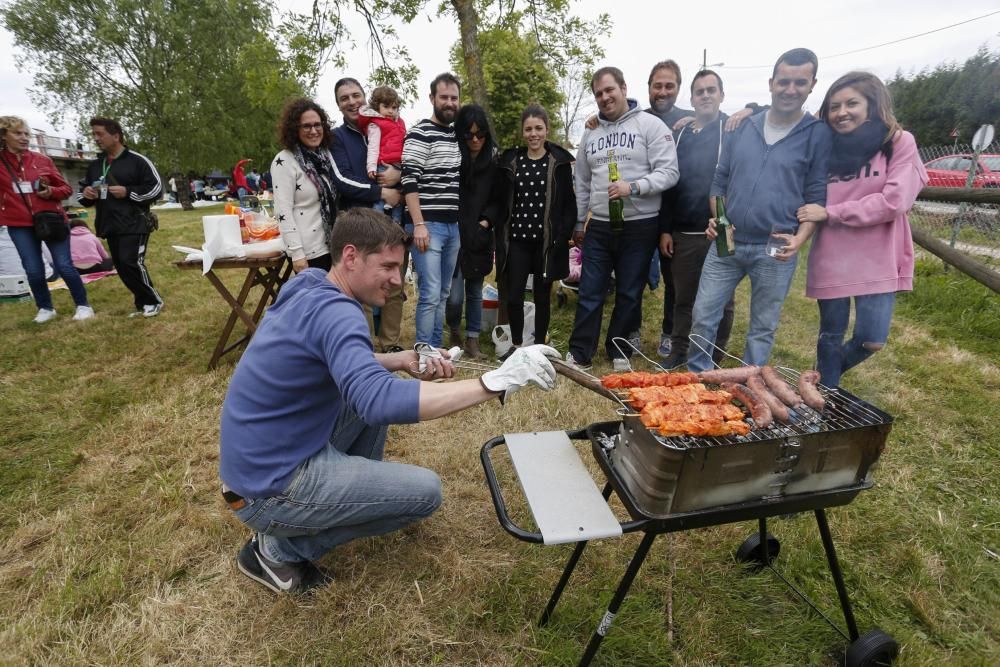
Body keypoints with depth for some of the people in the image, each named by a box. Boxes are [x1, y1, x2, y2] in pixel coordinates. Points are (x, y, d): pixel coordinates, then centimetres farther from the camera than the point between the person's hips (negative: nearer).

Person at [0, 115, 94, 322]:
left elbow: (66, 188, 7)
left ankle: (83, 305, 11)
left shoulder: (43, 160, 3)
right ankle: (45, 308, 21)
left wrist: (52, 191, -12)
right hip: (19, 225, 1)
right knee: (33, 271, 2)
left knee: (64, 266, -2)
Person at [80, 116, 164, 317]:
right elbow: (85, 195, 24)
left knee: (131, 263, -15)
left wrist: (128, 192, -15)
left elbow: (156, 188, -7)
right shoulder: (95, 165, 16)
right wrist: (86, 194, 0)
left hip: (134, 224, -7)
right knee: (122, 267, 7)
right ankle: (143, 303, 17)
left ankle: (153, 301, 0)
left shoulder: (137, 160, -4)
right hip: (110, 226, 7)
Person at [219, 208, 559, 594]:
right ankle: (278, 548, 2)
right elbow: (380, 403, -43)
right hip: (267, 487, -9)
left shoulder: (309, 290, 1)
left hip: (261, 456, 9)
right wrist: (495, 382, -42)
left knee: (386, 384, 13)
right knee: (426, 491, -8)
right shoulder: (334, 311, -28)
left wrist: (402, 361, -2)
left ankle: (358, 489, 23)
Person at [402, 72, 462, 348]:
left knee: (443, 294, 12)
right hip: (428, 225, -7)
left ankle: (436, 351, 23)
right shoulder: (420, 133, -6)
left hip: (454, 226, 7)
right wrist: (419, 224, -19)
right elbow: (409, 182, -13)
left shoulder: (458, 135, 16)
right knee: (430, 296, -8)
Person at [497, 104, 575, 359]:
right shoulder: (511, 160, 8)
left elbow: (569, 203, 0)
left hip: (547, 240, -2)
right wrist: (501, 234, 3)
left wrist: (563, 237, -10)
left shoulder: (560, 161, 1)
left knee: (542, 296, 7)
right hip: (517, 239, 2)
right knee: (513, 296, -2)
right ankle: (516, 345, 17)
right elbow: (502, 201, 10)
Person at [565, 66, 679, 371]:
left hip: (640, 226, -3)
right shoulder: (591, 133, 14)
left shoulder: (650, 125, -2)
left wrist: (634, 187, -24)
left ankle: (620, 352, 22)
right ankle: (578, 353, 14)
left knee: (629, 294, 6)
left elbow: (669, 172, -9)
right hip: (599, 226, 4)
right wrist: (578, 222, 19)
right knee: (589, 293, 4)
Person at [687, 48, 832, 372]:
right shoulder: (744, 127, 8)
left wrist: (799, 239, -16)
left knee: (763, 328, 9)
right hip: (726, 243, 2)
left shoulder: (818, 134, 1)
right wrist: (715, 218, -4)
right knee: (703, 316, 3)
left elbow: (817, 197, -1)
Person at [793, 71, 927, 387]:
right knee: (831, 335, 10)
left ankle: (832, 370, 29)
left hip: (878, 262, -2)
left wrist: (829, 212, -15)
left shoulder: (899, 142, -4)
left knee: (872, 340, -2)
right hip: (830, 260, 2)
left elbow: (894, 202, -13)